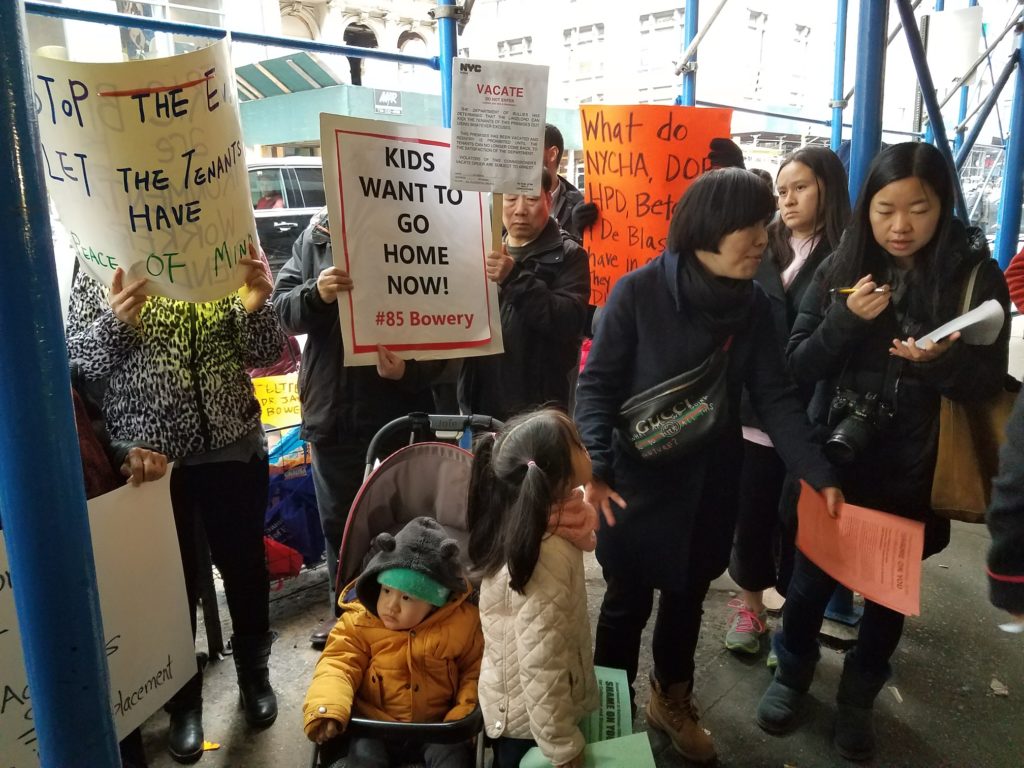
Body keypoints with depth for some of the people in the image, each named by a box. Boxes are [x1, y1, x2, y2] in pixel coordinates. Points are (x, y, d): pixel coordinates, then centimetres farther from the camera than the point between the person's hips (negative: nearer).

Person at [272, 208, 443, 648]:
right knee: (337, 521, 18)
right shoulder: (315, 237, 5)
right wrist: (315, 294, -20)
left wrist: (410, 372, -25)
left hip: (397, 413, -3)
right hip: (331, 411, 4)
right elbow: (281, 307, 2)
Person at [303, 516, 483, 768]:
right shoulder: (358, 622, -4)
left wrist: (465, 714, -11)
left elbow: (475, 670, 4)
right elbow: (338, 664, -10)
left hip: (437, 730, 0)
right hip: (376, 730, 1)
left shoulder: (462, 622, -6)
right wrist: (326, 708, -30)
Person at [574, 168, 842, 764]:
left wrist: (820, 474, -16)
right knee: (629, 602, 12)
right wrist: (594, 468, -28)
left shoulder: (754, 304, -4)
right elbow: (597, 386, -15)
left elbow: (776, 397, -5)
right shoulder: (638, 292, -17)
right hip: (638, 480, -4)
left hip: (712, 484, 4)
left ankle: (672, 701, 47)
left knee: (687, 598, 22)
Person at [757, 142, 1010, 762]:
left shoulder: (976, 274, -7)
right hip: (833, 460, 0)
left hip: (916, 472, 0)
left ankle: (859, 696, 40)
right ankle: (793, 674, 40)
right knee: (812, 575, 14)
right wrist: (844, 322, -23)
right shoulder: (841, 268, -4)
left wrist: (944, 361, -26)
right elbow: (798, 366, -5)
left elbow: (991, 381, -5)